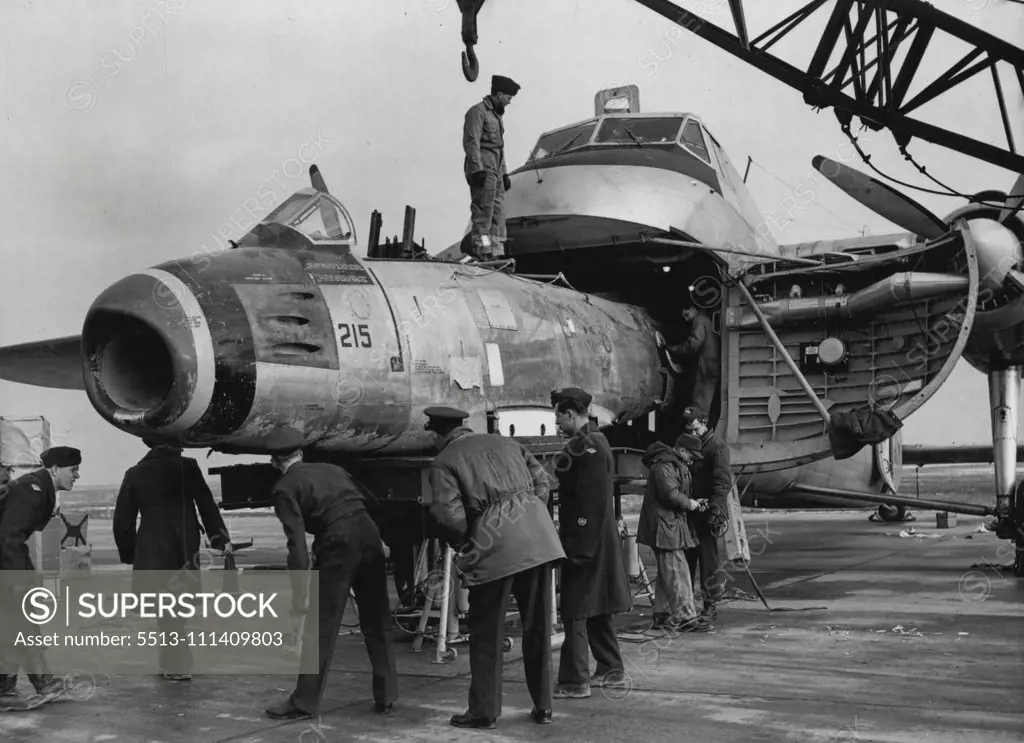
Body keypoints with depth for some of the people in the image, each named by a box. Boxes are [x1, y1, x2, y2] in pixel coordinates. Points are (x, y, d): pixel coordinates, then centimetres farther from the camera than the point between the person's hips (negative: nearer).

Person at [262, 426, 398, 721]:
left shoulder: (284, 488, 3)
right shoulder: (331, 468, 20)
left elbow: (297, 540, -8)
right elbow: (371, 503, 23)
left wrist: (299, 590, -9)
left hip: (337, 544, -5)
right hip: (369, 535, 5)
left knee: (322, 626, 4)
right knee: (377, 622, 13)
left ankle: (305, 702, 11)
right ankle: (386, 697, 19)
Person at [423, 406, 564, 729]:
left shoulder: (443, 463, 3)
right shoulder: (506, 442, 20)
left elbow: (449, 516, -8)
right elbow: (543, 481, 15)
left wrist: (462, 544, 10)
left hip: (494, 546, -5)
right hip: (539, 540, 5)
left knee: (486, 631, 8)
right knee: (538, 625, 14)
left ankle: (484, 711, 14)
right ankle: (543, 706, 22)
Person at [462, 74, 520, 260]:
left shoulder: (497, 115, 24)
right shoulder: (478, 112, -5)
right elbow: (471, 142, -13)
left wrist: (504, 173, 22)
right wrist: (478, 169, -21)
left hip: (495, 172, 9)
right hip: (483, 170, -9)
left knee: (498, 214, 5)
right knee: (483, 212, -12)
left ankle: (496, 252, 6)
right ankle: (481, 250, -12)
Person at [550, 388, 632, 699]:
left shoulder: (586, 447, -18)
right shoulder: (595, 441, 14)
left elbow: (592, 502, -23)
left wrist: (579, 548, -21)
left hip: (586, 540, -10)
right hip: (598, 540, 10)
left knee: (575, 612, -6)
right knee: (596, 609, 18)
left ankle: (575, 682, -2)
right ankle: (611, 670, 27)